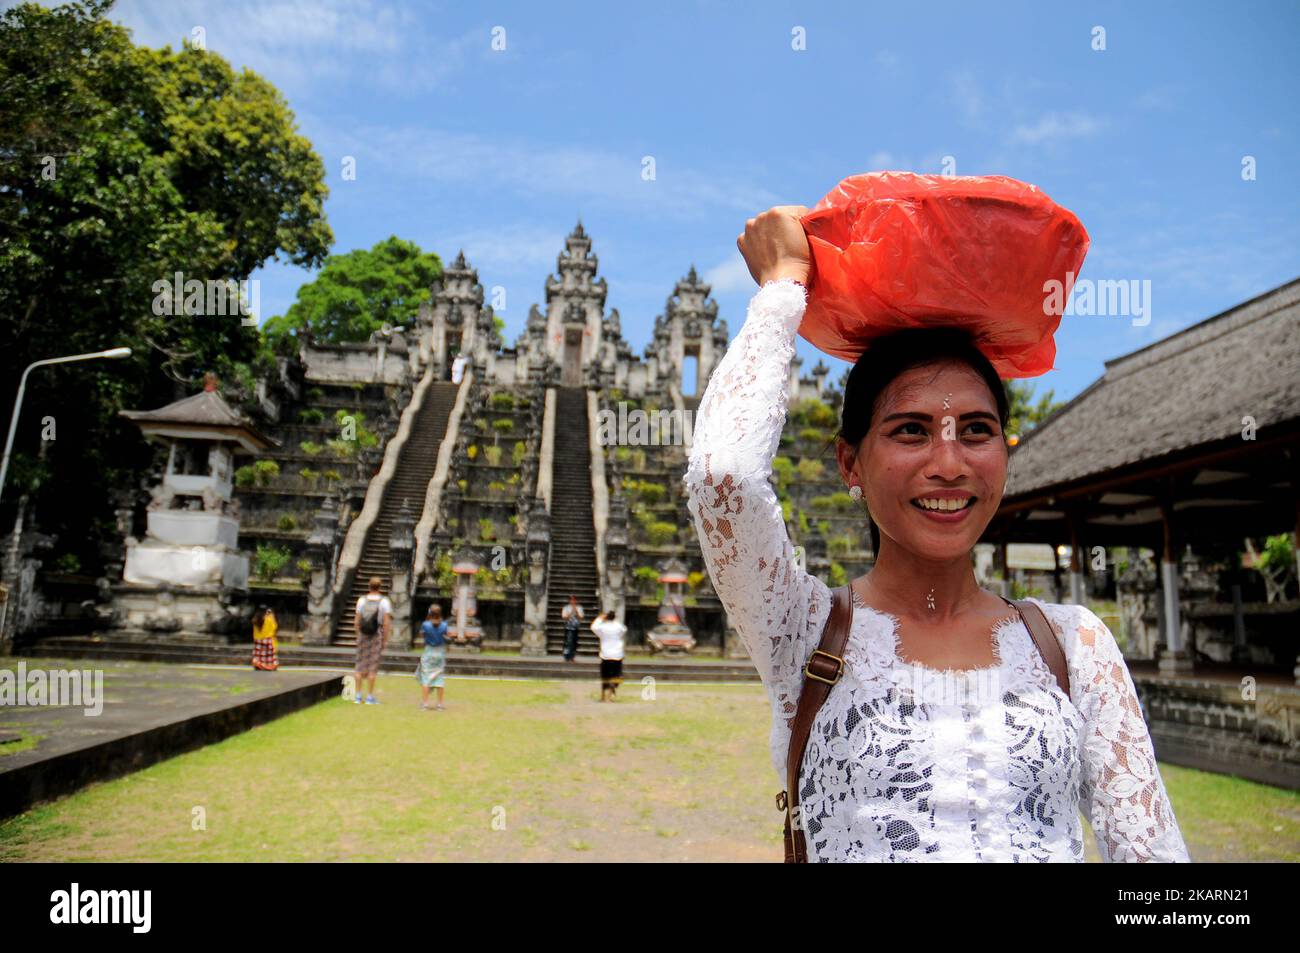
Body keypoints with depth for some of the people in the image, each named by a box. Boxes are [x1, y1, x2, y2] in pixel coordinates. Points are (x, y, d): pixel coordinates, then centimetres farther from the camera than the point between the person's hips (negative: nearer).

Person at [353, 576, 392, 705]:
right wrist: (385, 639, -4)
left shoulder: (362, 600, 3)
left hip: (363, 635, 3)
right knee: (373, 666, 2)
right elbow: (386, 623, -10)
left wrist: (358, 636, 11)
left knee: (360, 665, 10)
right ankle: (370, 696, 5)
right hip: (377, 635, -3)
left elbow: (356, 621, 3)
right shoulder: (384, 601, -6)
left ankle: (358, 696, 11)